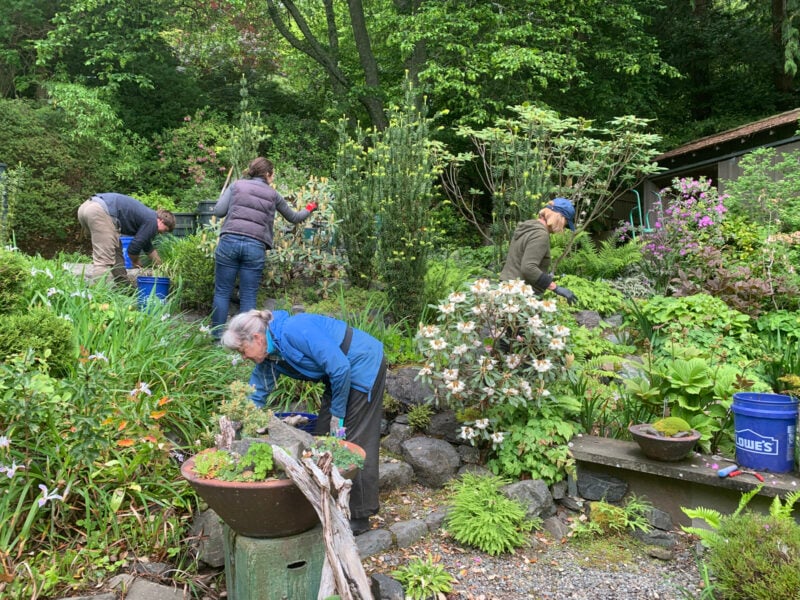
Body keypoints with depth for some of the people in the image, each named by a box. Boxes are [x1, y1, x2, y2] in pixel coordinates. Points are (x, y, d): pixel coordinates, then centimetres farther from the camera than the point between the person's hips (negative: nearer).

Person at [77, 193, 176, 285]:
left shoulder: (146, 217, 29)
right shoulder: (152, 222, 1)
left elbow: (148, 248, 42)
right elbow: (133, 248, 1)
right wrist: (136, 261, 23)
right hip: (100, 211, -11)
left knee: (116, 250, 20)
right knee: (104, 259, -11)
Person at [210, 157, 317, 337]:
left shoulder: (237, 185, 12)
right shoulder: (273, 195, 14)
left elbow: (218, 211, 4)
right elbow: (294, 218, 28)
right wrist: (309, 209, 48)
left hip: (229, 241, 0)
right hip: (255, 247, 0)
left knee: (222, 293, 6)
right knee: (248, 297, 6)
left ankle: (217, 338, 8)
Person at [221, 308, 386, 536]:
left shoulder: (294, 331, -27)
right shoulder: (268, 357, 1)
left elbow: (340, 368, -27)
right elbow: (255, 399, 10)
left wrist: (338, 414, -17)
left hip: (364, 367, -9)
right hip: (342, 373, 9)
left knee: (353, 441, -6)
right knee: (325, 435, 10)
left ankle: (358, 517, 4)